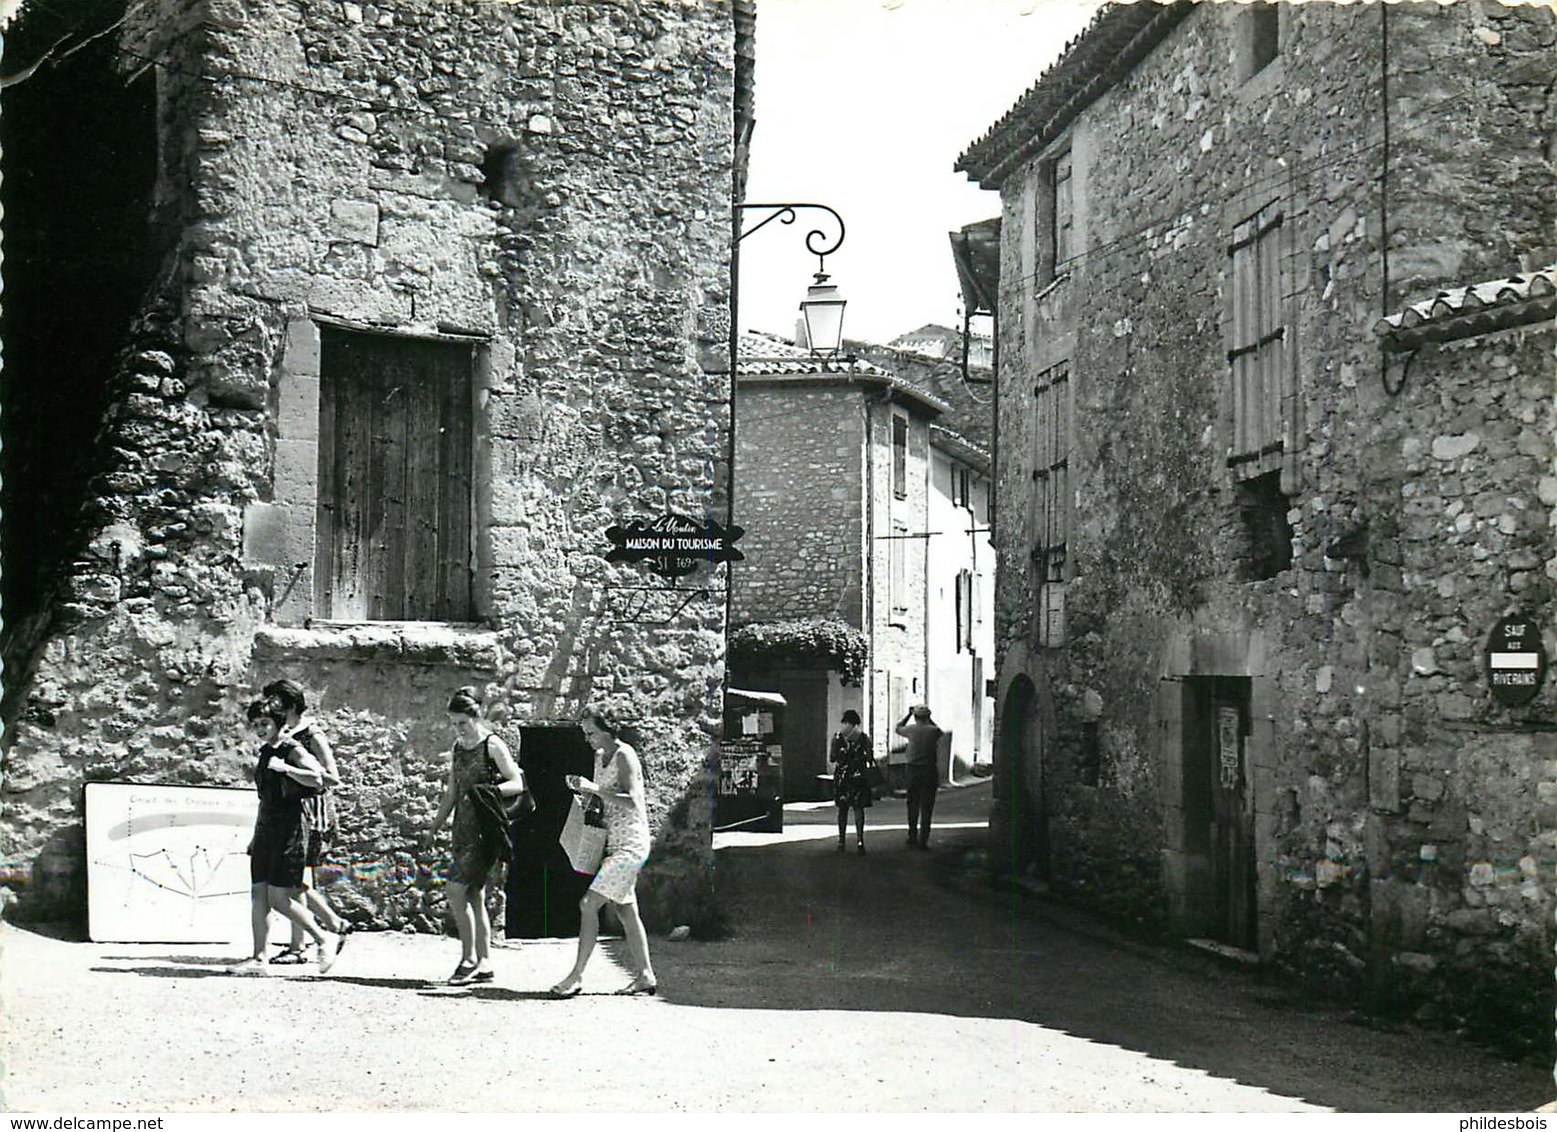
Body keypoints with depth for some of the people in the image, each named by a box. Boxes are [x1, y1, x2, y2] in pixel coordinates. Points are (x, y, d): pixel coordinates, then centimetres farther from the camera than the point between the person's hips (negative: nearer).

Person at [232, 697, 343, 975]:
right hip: (266, 831, 8)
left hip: (289, 832, -8)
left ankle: (325, 939, 2)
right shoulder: (265, 752, 16)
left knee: (278, 897, -11)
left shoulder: (292, 750, -8)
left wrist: (284, 768, -30)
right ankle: (258, 959, 5)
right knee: (258, 894, 3)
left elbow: (316, 779, -23)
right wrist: (256, 835, 25)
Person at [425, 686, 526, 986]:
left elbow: (518, 783, -10)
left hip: (485, 829, -8)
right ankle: (485, 964, 12)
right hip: (464, 827, 8)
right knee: (474, 896, 7)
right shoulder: (457, 749, 15)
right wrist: (435, 827, 16)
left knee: (456, 889, -14)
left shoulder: (492, 746, -7)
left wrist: (489, 790, -24)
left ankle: (469, 958, -6)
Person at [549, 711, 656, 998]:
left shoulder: (624, 755, -12)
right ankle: (645, 976, 17)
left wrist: (595, 788, -23)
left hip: (630, 844, -10)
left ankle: (577, 975, -12)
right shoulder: (600, 757, 15)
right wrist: (581, 788, 6)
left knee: (589, 904, -14)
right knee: (626, 910, 11)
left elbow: (631, 801, -21)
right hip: (615, 844, 10)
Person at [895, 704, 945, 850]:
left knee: (913, 805, 15)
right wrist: (929, 719, 22)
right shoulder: (934, 731, -5)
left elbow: (898, 728, 18)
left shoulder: (911, 730, -4)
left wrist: (909, 714, 24)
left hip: (913, 770, 1)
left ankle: (913, 836, 21)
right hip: (930, 771, -1)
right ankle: (923, 839, 1)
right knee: (927, 807, 3)